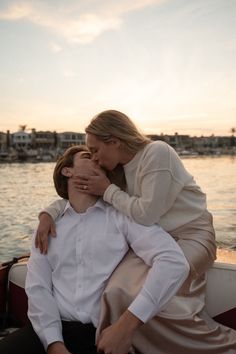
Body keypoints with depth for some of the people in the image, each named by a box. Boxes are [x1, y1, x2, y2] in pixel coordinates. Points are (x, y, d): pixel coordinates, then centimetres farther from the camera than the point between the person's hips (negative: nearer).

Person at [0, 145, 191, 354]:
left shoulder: (122, 215, 0)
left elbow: (175, 263, -13)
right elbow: (37, 288, 4)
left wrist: (127, 324, -20)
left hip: (107, 333, -2)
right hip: (56, 329, 2)